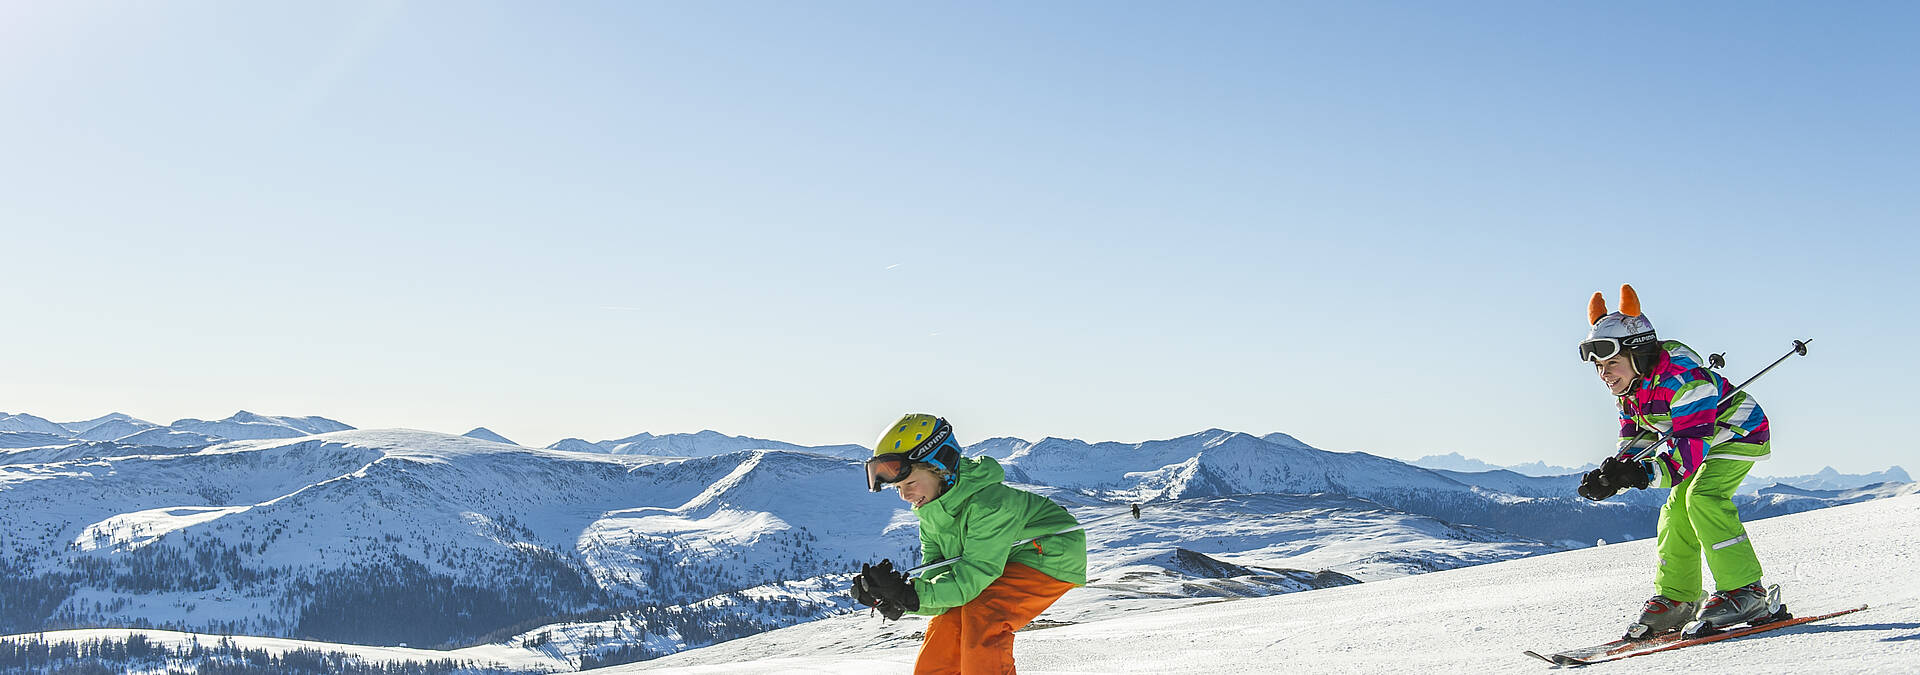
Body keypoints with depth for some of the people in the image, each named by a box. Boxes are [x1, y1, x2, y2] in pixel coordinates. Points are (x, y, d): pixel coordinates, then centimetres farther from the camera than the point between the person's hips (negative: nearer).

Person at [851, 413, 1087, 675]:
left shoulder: (989, 503, -32)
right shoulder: (931, 515, -6)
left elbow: (972, 577, -33)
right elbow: (936, 580, -10)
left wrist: (909, 595, -41)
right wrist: (894, 599, -29)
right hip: (1005, 566, 8)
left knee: (982, 617, -27)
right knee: (947, 621, -4)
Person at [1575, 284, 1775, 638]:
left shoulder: (1682, 379, -35)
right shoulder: (1630, 393, -5)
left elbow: (1692, 445, -41)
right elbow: (1634, 444, -2)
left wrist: (1644, 473, -53)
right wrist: (1609, 475, -21)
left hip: (1740, 433, -9)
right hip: (1702, 443, 9)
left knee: (1703, 496, -26)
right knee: (1676, 511, 3)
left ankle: (1745, 592, -22)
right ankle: (1676, 599, 13)